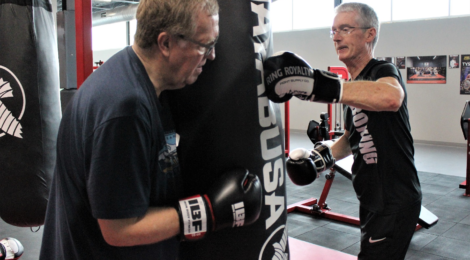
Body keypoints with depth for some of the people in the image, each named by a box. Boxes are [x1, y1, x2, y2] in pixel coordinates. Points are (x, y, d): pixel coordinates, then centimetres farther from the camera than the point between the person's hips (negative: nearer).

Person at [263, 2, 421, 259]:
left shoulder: (383, 71, -17)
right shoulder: (354, 85, 11)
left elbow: (390, 97, -43)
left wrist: (315, 83, -51)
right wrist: (322, 156, 4)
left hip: (395, 202, -9)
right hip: (372, 199, 9)